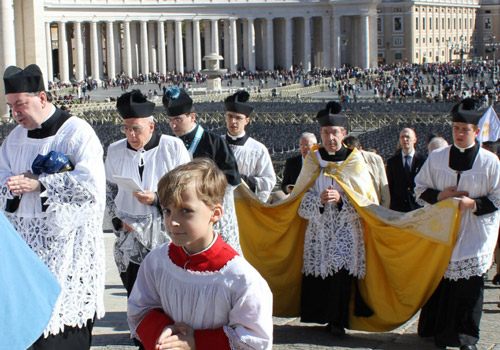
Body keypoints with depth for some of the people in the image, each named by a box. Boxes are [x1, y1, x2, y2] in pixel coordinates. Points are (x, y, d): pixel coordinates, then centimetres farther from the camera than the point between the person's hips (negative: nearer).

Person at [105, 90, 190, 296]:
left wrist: (156, 199, -16)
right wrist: (118, 220, 3)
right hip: (131, 244, 3)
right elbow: (109, 190, 18)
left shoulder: (173, 147, -3)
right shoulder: (115, 151, 9)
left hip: (167, 241, -3)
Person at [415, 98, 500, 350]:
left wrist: (474, 203, -16)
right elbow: (420, 188, 10)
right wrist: (439, 195, -9)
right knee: (439, 280, 4)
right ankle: (438, 328, 19)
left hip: (474, 234, -2)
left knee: (469, 287, -2)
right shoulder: (436, 158, 5)